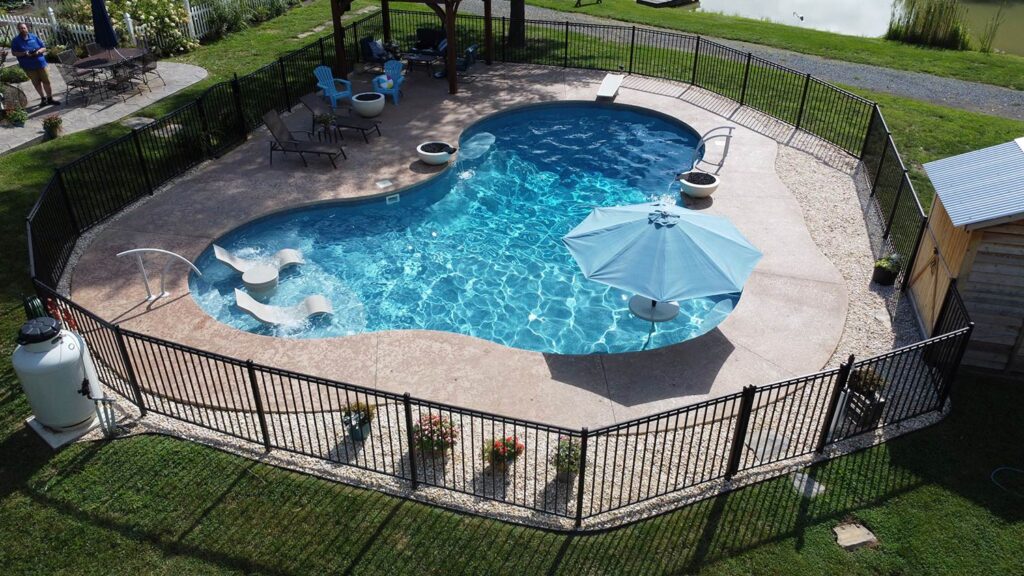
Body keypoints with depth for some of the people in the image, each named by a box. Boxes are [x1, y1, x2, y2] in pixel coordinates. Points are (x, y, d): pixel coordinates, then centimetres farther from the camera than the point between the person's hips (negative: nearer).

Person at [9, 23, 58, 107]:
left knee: (46, 81, 2)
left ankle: (50, 98, 13)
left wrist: (38, 51, -17)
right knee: (37, 83, 8)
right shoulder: (16, 40, -2)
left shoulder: (34, 37, 1)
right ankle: (43, 99, 20)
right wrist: (24, 54, -18)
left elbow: (44, 48, 4)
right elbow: (14, 53, -1)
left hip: (40, 63, 1)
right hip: (29, 66, -1)